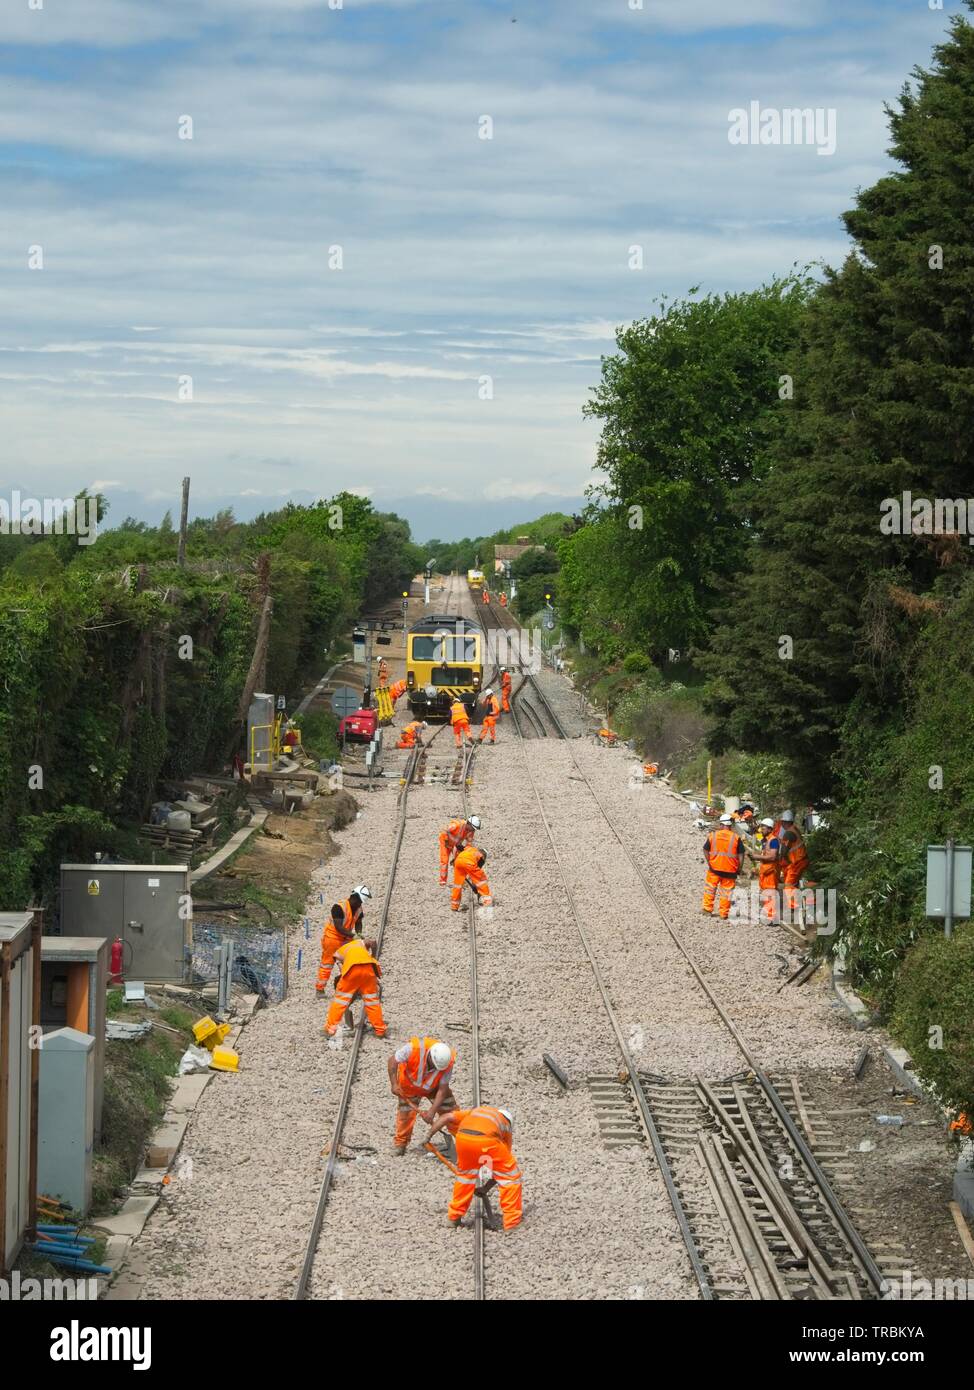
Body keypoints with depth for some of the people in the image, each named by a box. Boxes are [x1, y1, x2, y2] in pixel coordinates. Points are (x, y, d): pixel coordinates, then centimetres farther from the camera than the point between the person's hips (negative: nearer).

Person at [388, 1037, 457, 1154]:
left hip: (433, 1086, 1)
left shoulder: (448, 1062, -32)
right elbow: (392, 1061, -27)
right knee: (406, 1113, -1)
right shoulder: (413, 1048, -39)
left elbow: (442, 1089, -27)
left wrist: (432, 1111, -32)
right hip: (409, 1085, -1)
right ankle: (400, 1143, 17)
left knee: (450, 1109, -4)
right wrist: (394, 1084, -33)